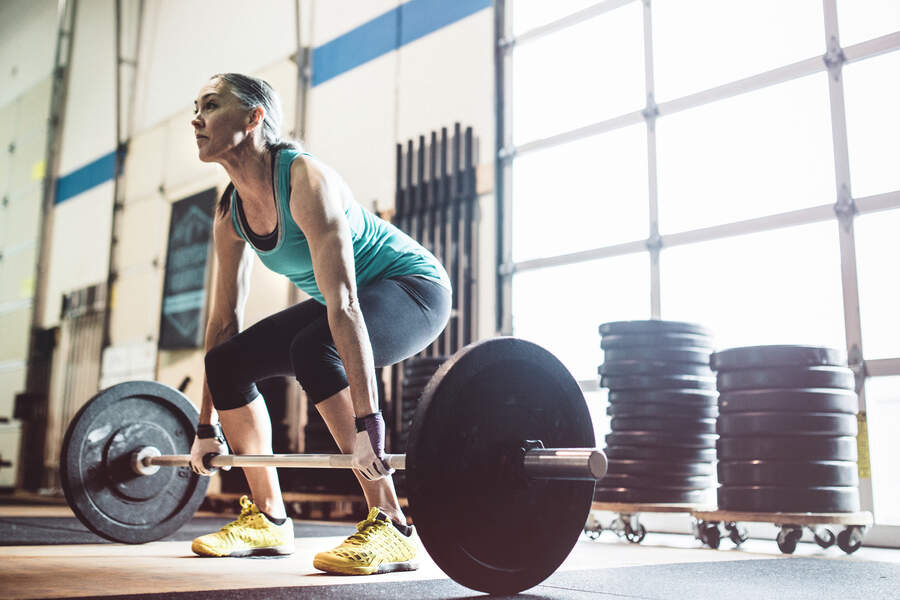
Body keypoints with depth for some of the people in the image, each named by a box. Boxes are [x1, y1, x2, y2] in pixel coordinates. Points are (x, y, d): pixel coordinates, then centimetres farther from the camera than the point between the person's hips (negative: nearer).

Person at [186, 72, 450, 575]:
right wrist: (208, 429, 4)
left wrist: (368, 425, -41)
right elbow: (225, 319, 2)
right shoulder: (231, 214, -3)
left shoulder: (305, 179, -28)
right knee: (228, 362, -1)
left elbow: (345, 305, -36)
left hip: (414, 288, -8)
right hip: (352, 298, 8)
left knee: (313, 348, -35)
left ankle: (391, 529, -29)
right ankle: (269, 520, 11)